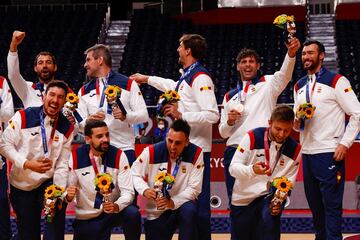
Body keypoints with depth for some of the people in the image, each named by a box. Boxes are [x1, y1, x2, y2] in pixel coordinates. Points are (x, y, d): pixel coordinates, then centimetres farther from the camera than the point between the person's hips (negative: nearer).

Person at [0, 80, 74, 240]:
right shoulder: (23, 117, -11)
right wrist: (28, 164, -23)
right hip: (20, 185, -1)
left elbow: (62, 163, -3)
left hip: (47, 182, 1)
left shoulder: (67, 128, -2)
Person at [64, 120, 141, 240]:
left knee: (133, 214, -29)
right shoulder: (76, 157, -9)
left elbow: (128, 192, -13)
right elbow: (68, 189, -1)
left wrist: (116, 206, -34)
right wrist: (69, 196, -26)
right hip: (86, 218, 0)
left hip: (113, 210, 0)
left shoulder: (118, 156, -11)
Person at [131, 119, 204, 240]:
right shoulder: (152, 152, -13)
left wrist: (173, 202, -28)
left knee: (189, 211, -35)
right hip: (156, 212, 2)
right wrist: (145, 190, -20)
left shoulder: (195, 154, -15)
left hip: (181, 204, -2)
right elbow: (135, 173, 0)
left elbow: (194, 188, -14)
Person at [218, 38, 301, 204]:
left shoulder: (267, 84, 10)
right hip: (234, 151, 4)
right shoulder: (230, 96, 22)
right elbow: (223, 132, 22)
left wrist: (291, 53, -32)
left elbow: (284, 74, -12)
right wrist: (229, 122, -2)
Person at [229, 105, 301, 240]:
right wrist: (252, 170, -35)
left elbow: (289, 182, -2)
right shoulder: (253, 137, -14)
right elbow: (233, 168, -15)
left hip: (270, 196, 0)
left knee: (270, 218, -32)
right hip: (242, 198, 0)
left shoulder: (295, 149, -6)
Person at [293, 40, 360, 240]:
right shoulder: (299, 86, 16)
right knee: (315, 205, 12)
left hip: (329, 154, -7)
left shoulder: (336, 81, -4)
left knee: (331, 205, -7)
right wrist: (297, 120, -1)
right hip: (307, 153, 7)